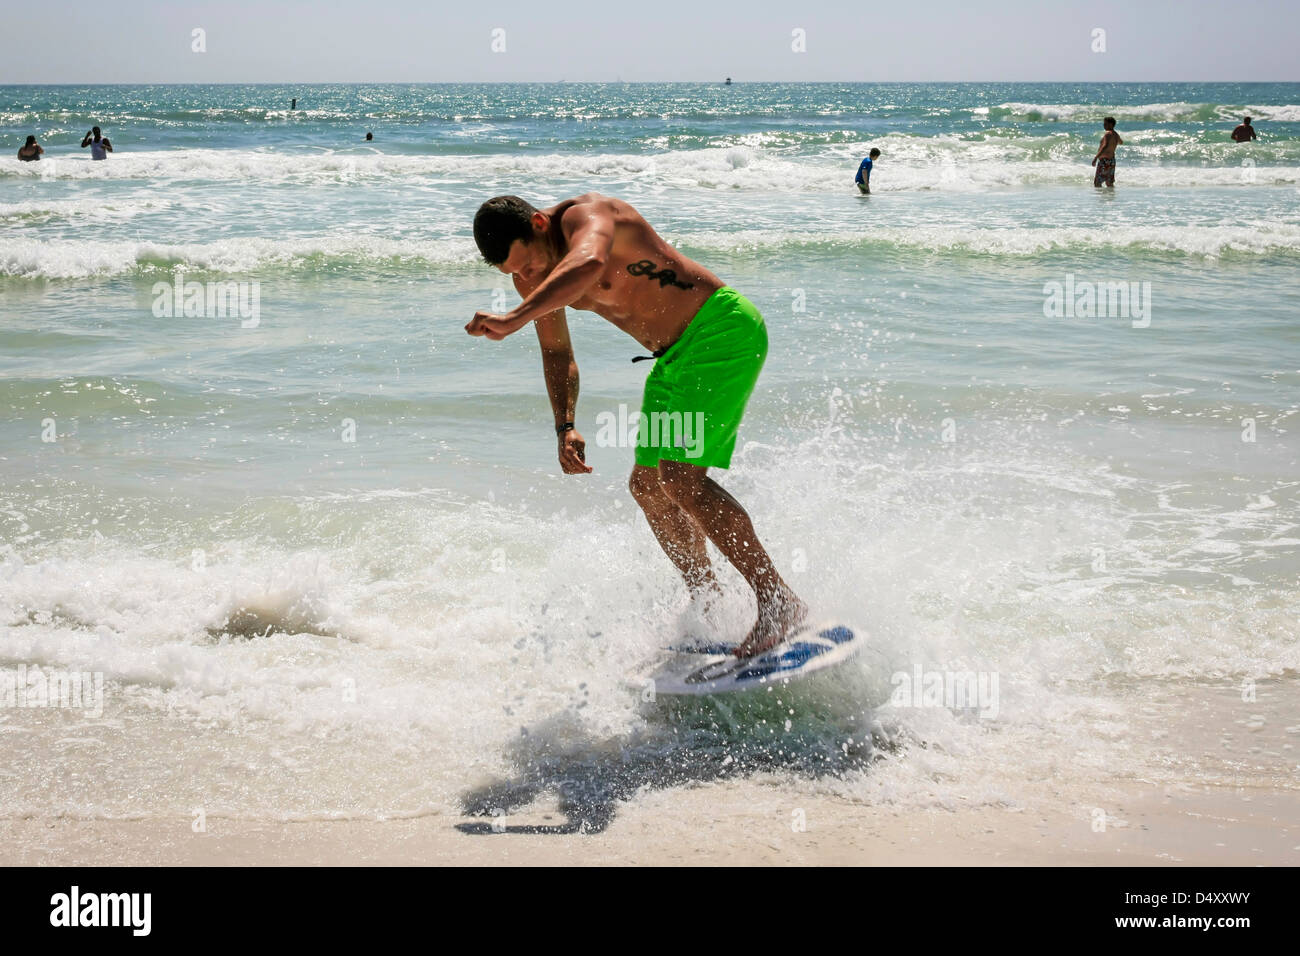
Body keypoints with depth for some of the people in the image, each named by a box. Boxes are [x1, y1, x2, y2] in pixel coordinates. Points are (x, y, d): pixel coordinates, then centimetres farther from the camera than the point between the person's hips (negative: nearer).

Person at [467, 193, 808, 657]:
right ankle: (710, 607, 27)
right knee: (648, 485, 13)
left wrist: (513, 320, -58)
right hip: (676, 355, 10)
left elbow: (588, 264, -47)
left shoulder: (584, 215, -22)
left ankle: (778, 600, -18)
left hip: (723, 328, -10)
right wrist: (565, 427, 0)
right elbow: (558, 355, 15)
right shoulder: (531, 275, 3)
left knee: (680, 475, -21)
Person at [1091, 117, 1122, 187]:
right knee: (1109, 184, 13)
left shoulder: (1108, 134, -17)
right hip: (1112, 160, 9)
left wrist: (1096, 157, -39)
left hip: (1104, 160, -9)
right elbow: (1121, 143, 35)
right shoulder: (1116, 135, 12)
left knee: (1097, 183, -9)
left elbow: (1105, 146, -34)